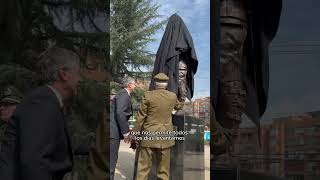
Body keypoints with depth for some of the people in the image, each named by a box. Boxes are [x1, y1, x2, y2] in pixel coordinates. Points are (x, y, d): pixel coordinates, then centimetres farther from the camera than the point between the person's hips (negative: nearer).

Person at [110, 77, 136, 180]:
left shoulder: (124, 94, 19)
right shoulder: (124, 95, -12)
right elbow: (120, 113, -22)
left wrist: (125, 131, 18)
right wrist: (126, 132, -19)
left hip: (114, 130, 10)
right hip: (113, 131, -10)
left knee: (112, 159, 16)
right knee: (112, 159, -7)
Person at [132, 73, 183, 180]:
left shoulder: (148, 95, -7)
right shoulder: (173, 96, 1)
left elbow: (140, 118, -5)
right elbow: (179, 106, 25)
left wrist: (134, 136, 3)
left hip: (149, 137, -2)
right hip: (165, 137, 2)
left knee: (143, 168, 3)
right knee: (163, 169, 10)